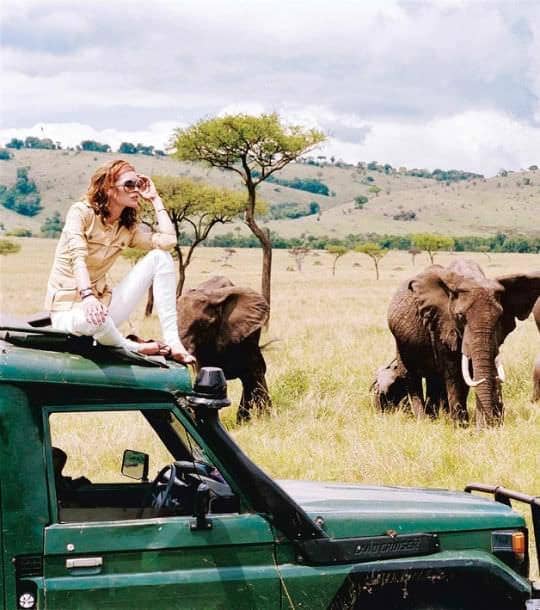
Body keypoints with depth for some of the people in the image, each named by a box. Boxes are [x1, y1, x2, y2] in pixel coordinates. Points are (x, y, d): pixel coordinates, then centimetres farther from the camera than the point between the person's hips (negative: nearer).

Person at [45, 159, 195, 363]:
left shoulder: (129, 227, 7)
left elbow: (168, 241, -11)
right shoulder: (81, 212, -9)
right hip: (69, 309, -6)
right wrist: (88, 296, -41)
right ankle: (134, 348, -11)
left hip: (102, 302, 6)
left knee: (160, 257, -9)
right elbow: (77, 257, -24)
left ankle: (172, 341, -17)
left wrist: (155, 199, -2)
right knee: (94, 319, -45)